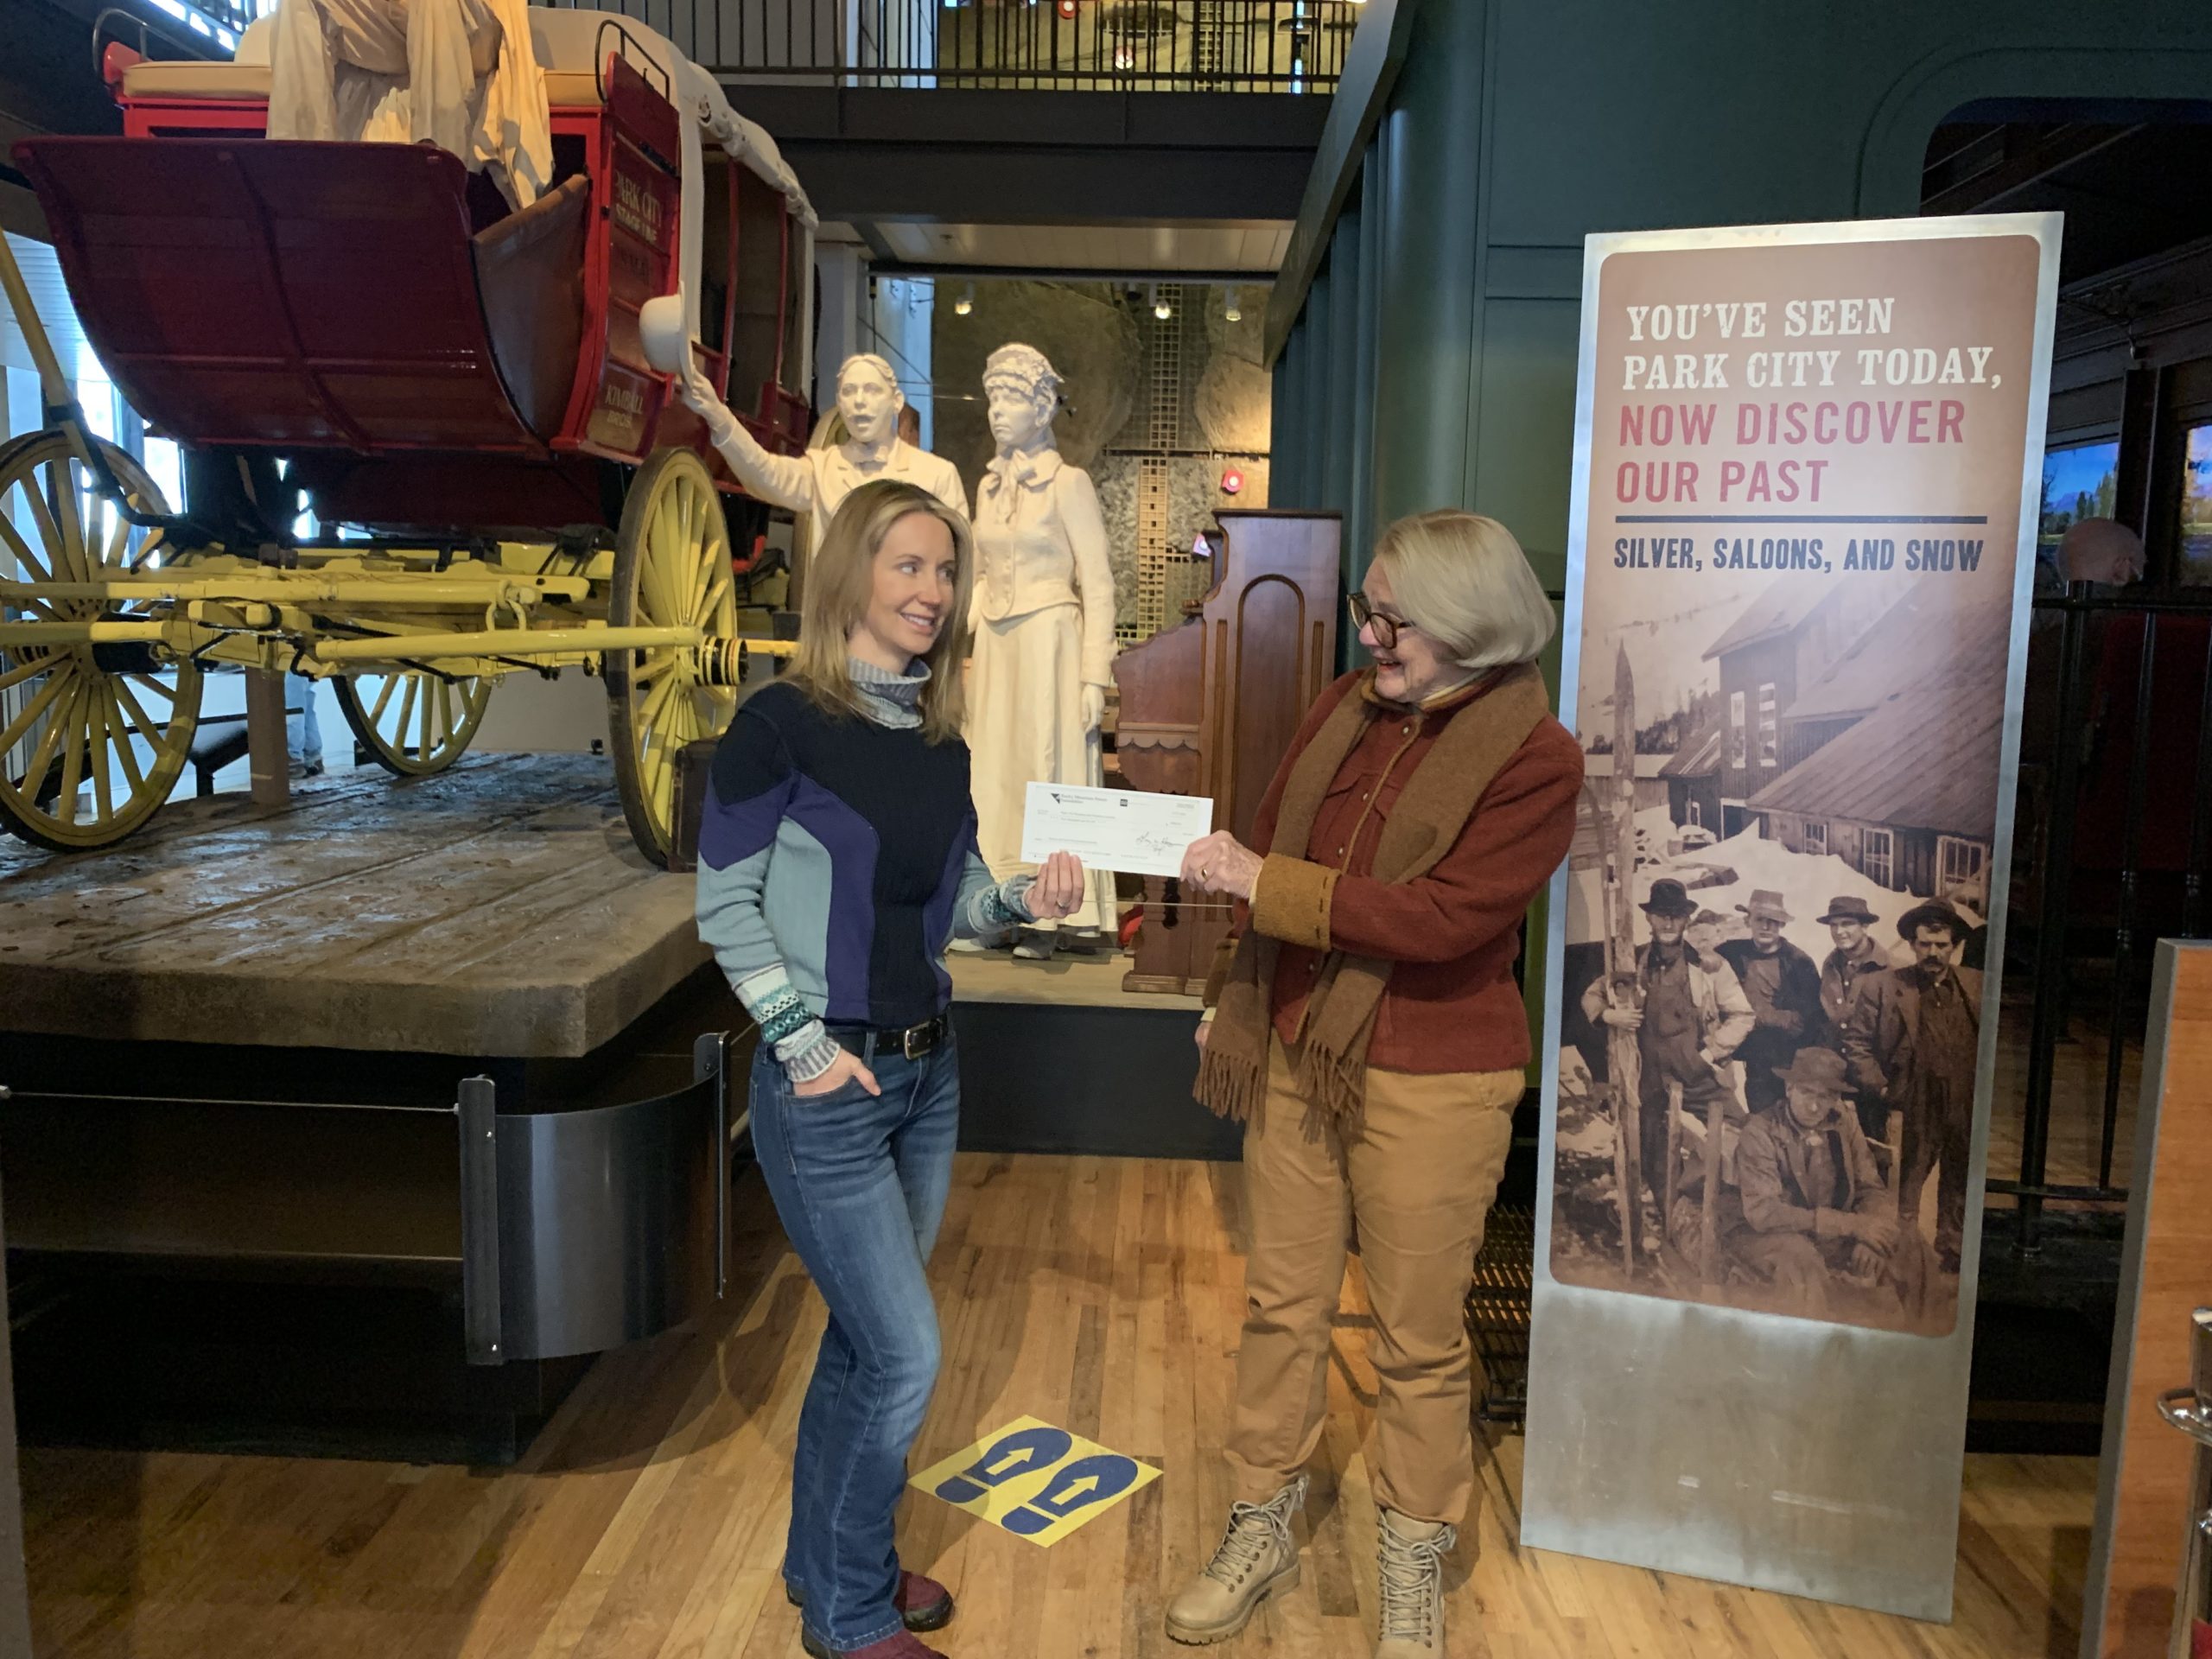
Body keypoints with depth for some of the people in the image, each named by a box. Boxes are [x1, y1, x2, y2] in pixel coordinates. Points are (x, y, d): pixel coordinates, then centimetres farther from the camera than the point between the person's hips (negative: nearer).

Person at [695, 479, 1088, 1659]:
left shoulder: (941, 739, 6)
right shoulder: (783, 722, -14)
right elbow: (725, 902, -12)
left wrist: (1024, 900, -8)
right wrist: (804, 1043, -15)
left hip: (927, 1070, 7)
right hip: (828, 1086, -7)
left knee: (865, 1336, 19)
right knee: (905, 1354, -1)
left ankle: (829, 1557, 40)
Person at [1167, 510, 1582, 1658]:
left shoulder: (1533, 756, -13)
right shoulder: (1344, 710, 4)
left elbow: (1444, 917, -23)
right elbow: (1270, 850, 15)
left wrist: (1263, 883, -20)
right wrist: (1235, 999, 14)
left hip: (1429, 1086, -5)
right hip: (1293, 1056, 5)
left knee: (1418, 1341, 11)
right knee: (1281, 1305, 16)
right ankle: (1261, 1533, 35)